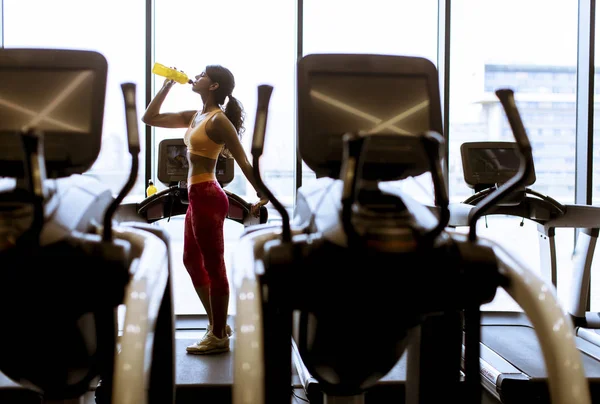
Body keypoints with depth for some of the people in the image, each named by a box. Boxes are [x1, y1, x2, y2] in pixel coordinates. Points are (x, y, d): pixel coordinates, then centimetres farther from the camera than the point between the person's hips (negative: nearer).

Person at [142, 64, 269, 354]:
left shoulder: (219, 120, -12)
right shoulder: (194, 116, 13)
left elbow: (243, 160, -13)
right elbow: (149, 118, 18)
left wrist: (262, 195, -13)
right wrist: (167, 86, 13)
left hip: (207, 197, -10)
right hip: (197, 197, 10)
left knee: (213, 267, -1)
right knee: (192, 262, 18)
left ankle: (219, 337, 10)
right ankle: (217, 325, 29)